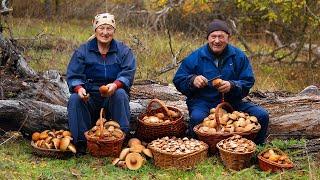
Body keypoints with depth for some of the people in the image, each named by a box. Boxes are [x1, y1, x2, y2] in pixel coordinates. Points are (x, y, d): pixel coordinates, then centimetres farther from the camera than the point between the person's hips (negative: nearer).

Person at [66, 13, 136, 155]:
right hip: (89, 96, 1)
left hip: (113, 96, -1)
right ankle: (80, 141, -21)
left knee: (121, 94, -33)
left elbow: (128, 73, -9)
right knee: (74, 99, -29)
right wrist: (79, 88, -26)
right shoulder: (83, 51, 6)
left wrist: (116, 85, -32)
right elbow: (73, 76, -2)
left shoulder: (123, 51, 5)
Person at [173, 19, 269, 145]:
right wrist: (193, 80, -17)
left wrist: (232, 86, -19)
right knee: (197, 118, -37)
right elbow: (178, 80, 5)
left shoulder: (239, 56, 5)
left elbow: (248, 82, 1)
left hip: (232, 102, 3)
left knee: (262, 115, -13)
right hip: (203, 102, -2)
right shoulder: (195, 57, 0)